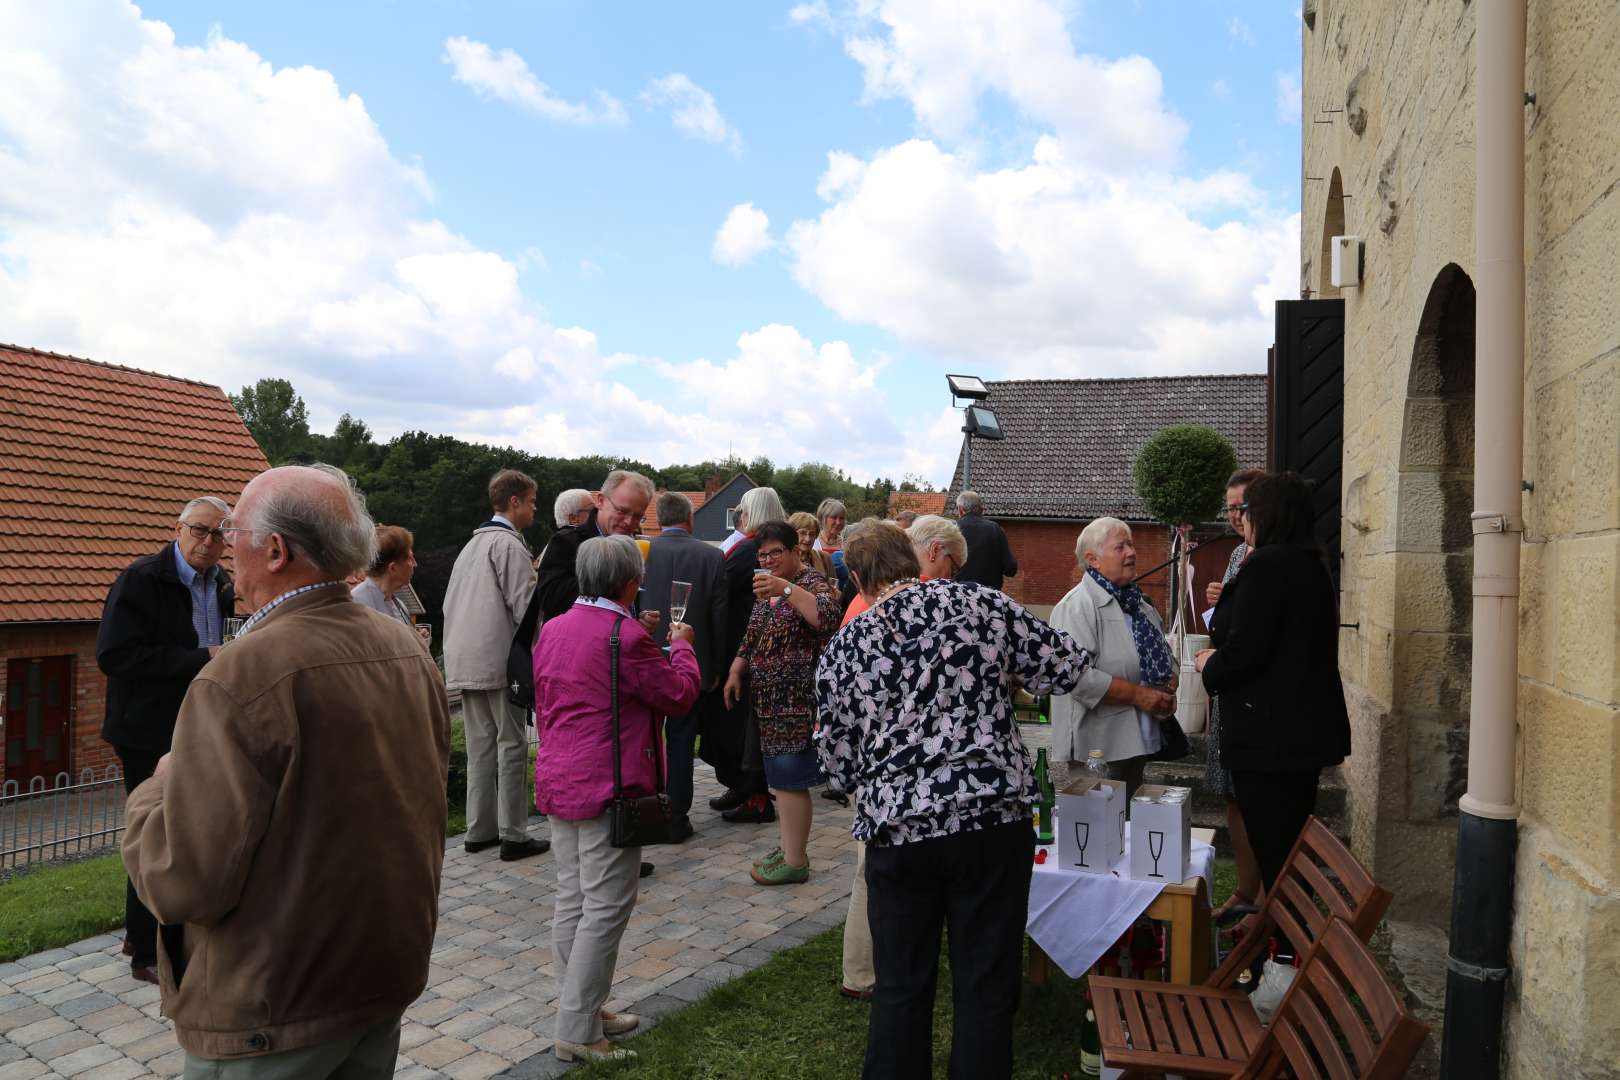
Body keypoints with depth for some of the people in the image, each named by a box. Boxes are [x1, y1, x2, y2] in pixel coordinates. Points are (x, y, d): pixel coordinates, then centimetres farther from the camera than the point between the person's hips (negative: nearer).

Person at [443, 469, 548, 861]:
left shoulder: (472, 544, 17)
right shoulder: (509, 544, -11)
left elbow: (450, 604, 20)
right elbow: (524, 607, -17)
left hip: (465, 662, 9)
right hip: (500, 660, -9)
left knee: (480, 746, 14)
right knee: (511, 746, -2)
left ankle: (479, 829, 19)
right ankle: (513, 835, 2)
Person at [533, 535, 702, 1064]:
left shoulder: (552, 629, 7)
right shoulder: (625, 637, -19)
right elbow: (679, 696, -9)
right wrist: (681, 646, 7)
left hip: (558, 782, 9)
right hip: (606, 790, -9)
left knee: (572, 899, 16)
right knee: (605, 909, 0)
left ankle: (579, 1008, 28)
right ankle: (578, 1031, 7)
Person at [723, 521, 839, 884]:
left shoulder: (812, 582, -9)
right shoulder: (766, 587, 16)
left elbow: (827, 617, -29)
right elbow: (752, 636, 24)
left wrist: (787, 588, -32)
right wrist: (736, 671, 13)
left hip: (797, 699, -8)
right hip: (769, 699, 8)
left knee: (789, 777, -7)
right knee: (779, 775, 13)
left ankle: (795, 861, 1)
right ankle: (788, 847, 24)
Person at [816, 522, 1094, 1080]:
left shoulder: (843, 648, 3)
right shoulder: (979, 603, -1)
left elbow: (838, 763, 9)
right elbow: (1066, 666, 4)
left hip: (894, 829, 1)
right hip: (993, 821, -1)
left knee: (900, 986, 16)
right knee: (987, 985, 11)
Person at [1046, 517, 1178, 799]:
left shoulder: (1140, 604, 14)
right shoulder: (1077, 606, -16)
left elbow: (1165, 655, 24)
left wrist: (1168, 691, 3)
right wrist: (1138, 695, -20)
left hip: (1137, 743, 9)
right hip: (1094, 749, -9)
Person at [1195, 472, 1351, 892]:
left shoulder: (1266, 565, -16)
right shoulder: (1311, 565, 14)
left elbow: (1244, 652, -22)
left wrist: (1210, 665, -2)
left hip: (1270, 736, -10)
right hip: (1307, 730, 10)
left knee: (1272, 854, -2)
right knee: (1292, 849, 19)